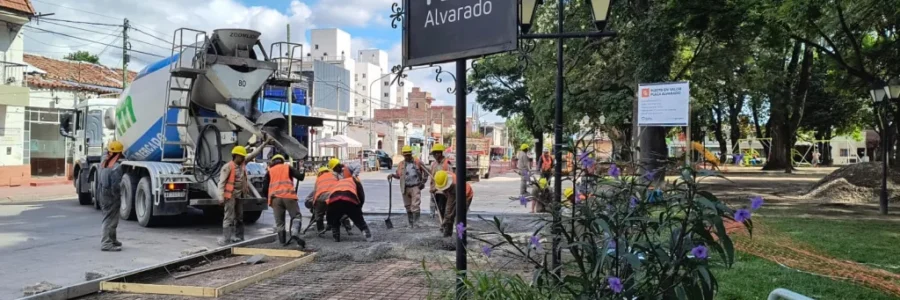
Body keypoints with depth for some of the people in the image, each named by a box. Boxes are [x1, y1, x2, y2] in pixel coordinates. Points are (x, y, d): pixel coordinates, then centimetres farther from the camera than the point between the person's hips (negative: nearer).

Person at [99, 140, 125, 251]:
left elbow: (101, 180, 16)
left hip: (103, 195, 9)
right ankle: (106, 243, -3)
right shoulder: (116, 167, -21)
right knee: (110, 220, -4)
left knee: (109, 219, 19)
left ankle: (112, 240, 32)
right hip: (112, 197, -9)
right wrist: (118, 196, -12)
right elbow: (116, 186, -21)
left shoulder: (104, 163, 7)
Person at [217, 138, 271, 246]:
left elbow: (254, 153, 11)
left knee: (239, 217, 15)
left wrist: (265, 143, 9)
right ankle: (225, 240, -8)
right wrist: (221, 197, -21)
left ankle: (238, 238, 25)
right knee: (229, 218, -9)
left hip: (240, 196, 8)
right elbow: (221, 182, -15)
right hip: (230, 196, -8)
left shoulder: (243, 163, 6)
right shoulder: (228, 167, -13)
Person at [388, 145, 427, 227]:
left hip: (415, 187, -3)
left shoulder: (417, 162, 0)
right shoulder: (401, 164, 7)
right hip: (405, 188, 3)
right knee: (408, 207, 10)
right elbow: (398, 175, 13)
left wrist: (423, 181, -1)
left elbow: (425, 171, 6)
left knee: (415, 205, -13)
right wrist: (392, 175, -6)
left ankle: (416, 222, -8)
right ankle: (411, 223, 20)